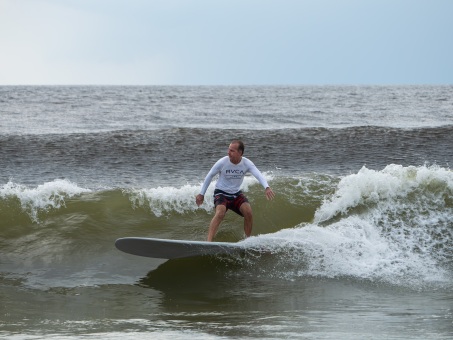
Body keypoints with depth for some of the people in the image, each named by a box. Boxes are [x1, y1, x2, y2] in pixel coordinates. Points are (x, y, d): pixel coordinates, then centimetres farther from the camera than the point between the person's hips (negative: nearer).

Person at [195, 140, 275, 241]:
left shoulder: (247, 163, -13)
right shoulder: (222, 162, -17)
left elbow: (258, 175, -28)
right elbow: (209, 176, -3)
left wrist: (267, 187, -49)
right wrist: (201, 194, 2)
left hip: (236, 194, 3)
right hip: (221, 193, -3)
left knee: (248, 212, -17)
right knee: (220, 213, -29)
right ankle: (208, 242, -37)